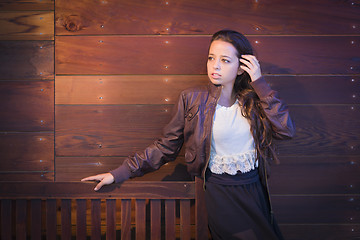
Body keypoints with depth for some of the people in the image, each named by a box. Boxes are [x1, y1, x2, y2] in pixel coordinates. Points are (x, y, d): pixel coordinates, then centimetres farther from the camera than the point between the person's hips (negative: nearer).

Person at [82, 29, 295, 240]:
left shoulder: (254, 100, 0)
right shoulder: (192, 99, -6)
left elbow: (286, 131, -13)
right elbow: (166, 147, -1)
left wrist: (260, 83, -13)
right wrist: (119, 174, -6)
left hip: (255, 192, 3)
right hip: (220, 193, -3)